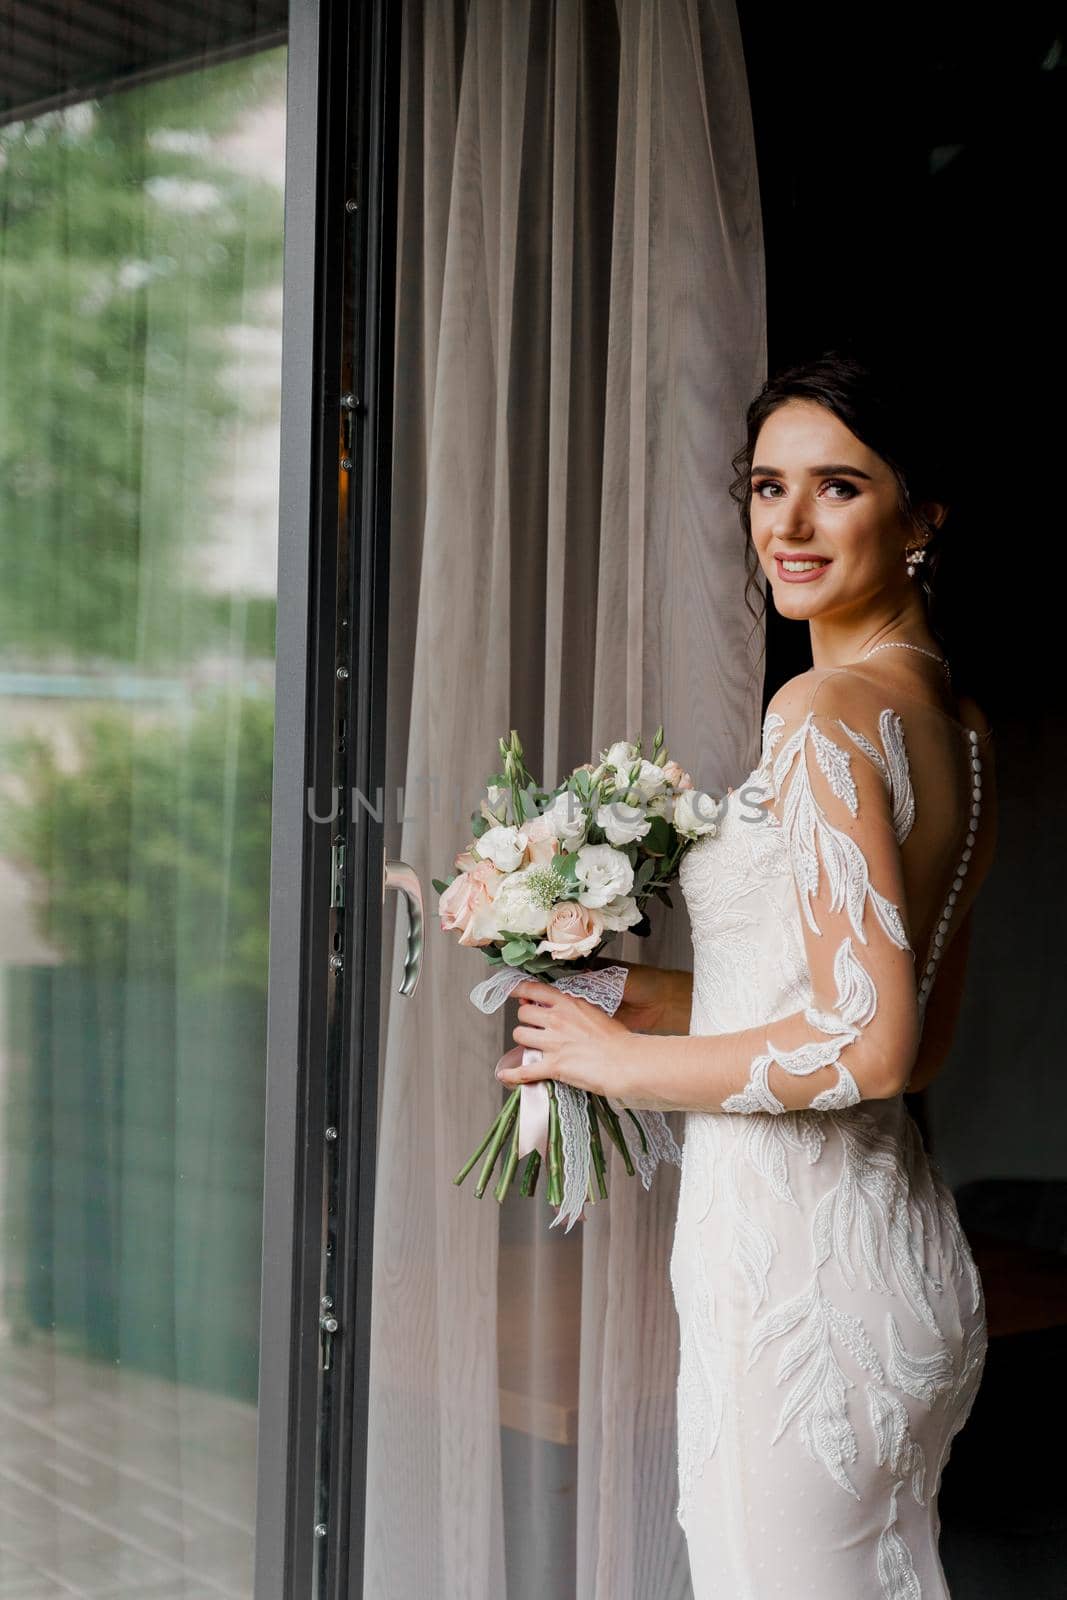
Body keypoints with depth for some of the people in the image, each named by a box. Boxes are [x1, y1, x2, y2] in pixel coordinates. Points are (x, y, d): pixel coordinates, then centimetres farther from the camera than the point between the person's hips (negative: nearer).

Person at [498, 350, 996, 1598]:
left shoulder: (827, 709, -17)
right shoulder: (958, 722, 12)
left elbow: (868, 1049, -23)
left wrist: (623, 1059, -10)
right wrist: (642, 990, 14)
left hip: (796, 1257, -10)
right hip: (905, 1250, 10)